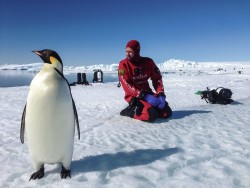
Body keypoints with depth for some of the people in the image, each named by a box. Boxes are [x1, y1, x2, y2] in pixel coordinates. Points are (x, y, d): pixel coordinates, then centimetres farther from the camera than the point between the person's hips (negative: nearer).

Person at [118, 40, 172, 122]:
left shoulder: (148, 62, -2)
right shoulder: (124, 64, -12)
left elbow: (157, 78, 3)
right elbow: (127, 86, -18)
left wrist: (160, 94, -13)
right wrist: (144, 96, -26)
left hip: (147, 93, 5)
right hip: (134, 96, -5)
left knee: (167, 113, -3)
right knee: (151, 115, -28)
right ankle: (131, 111, -3)